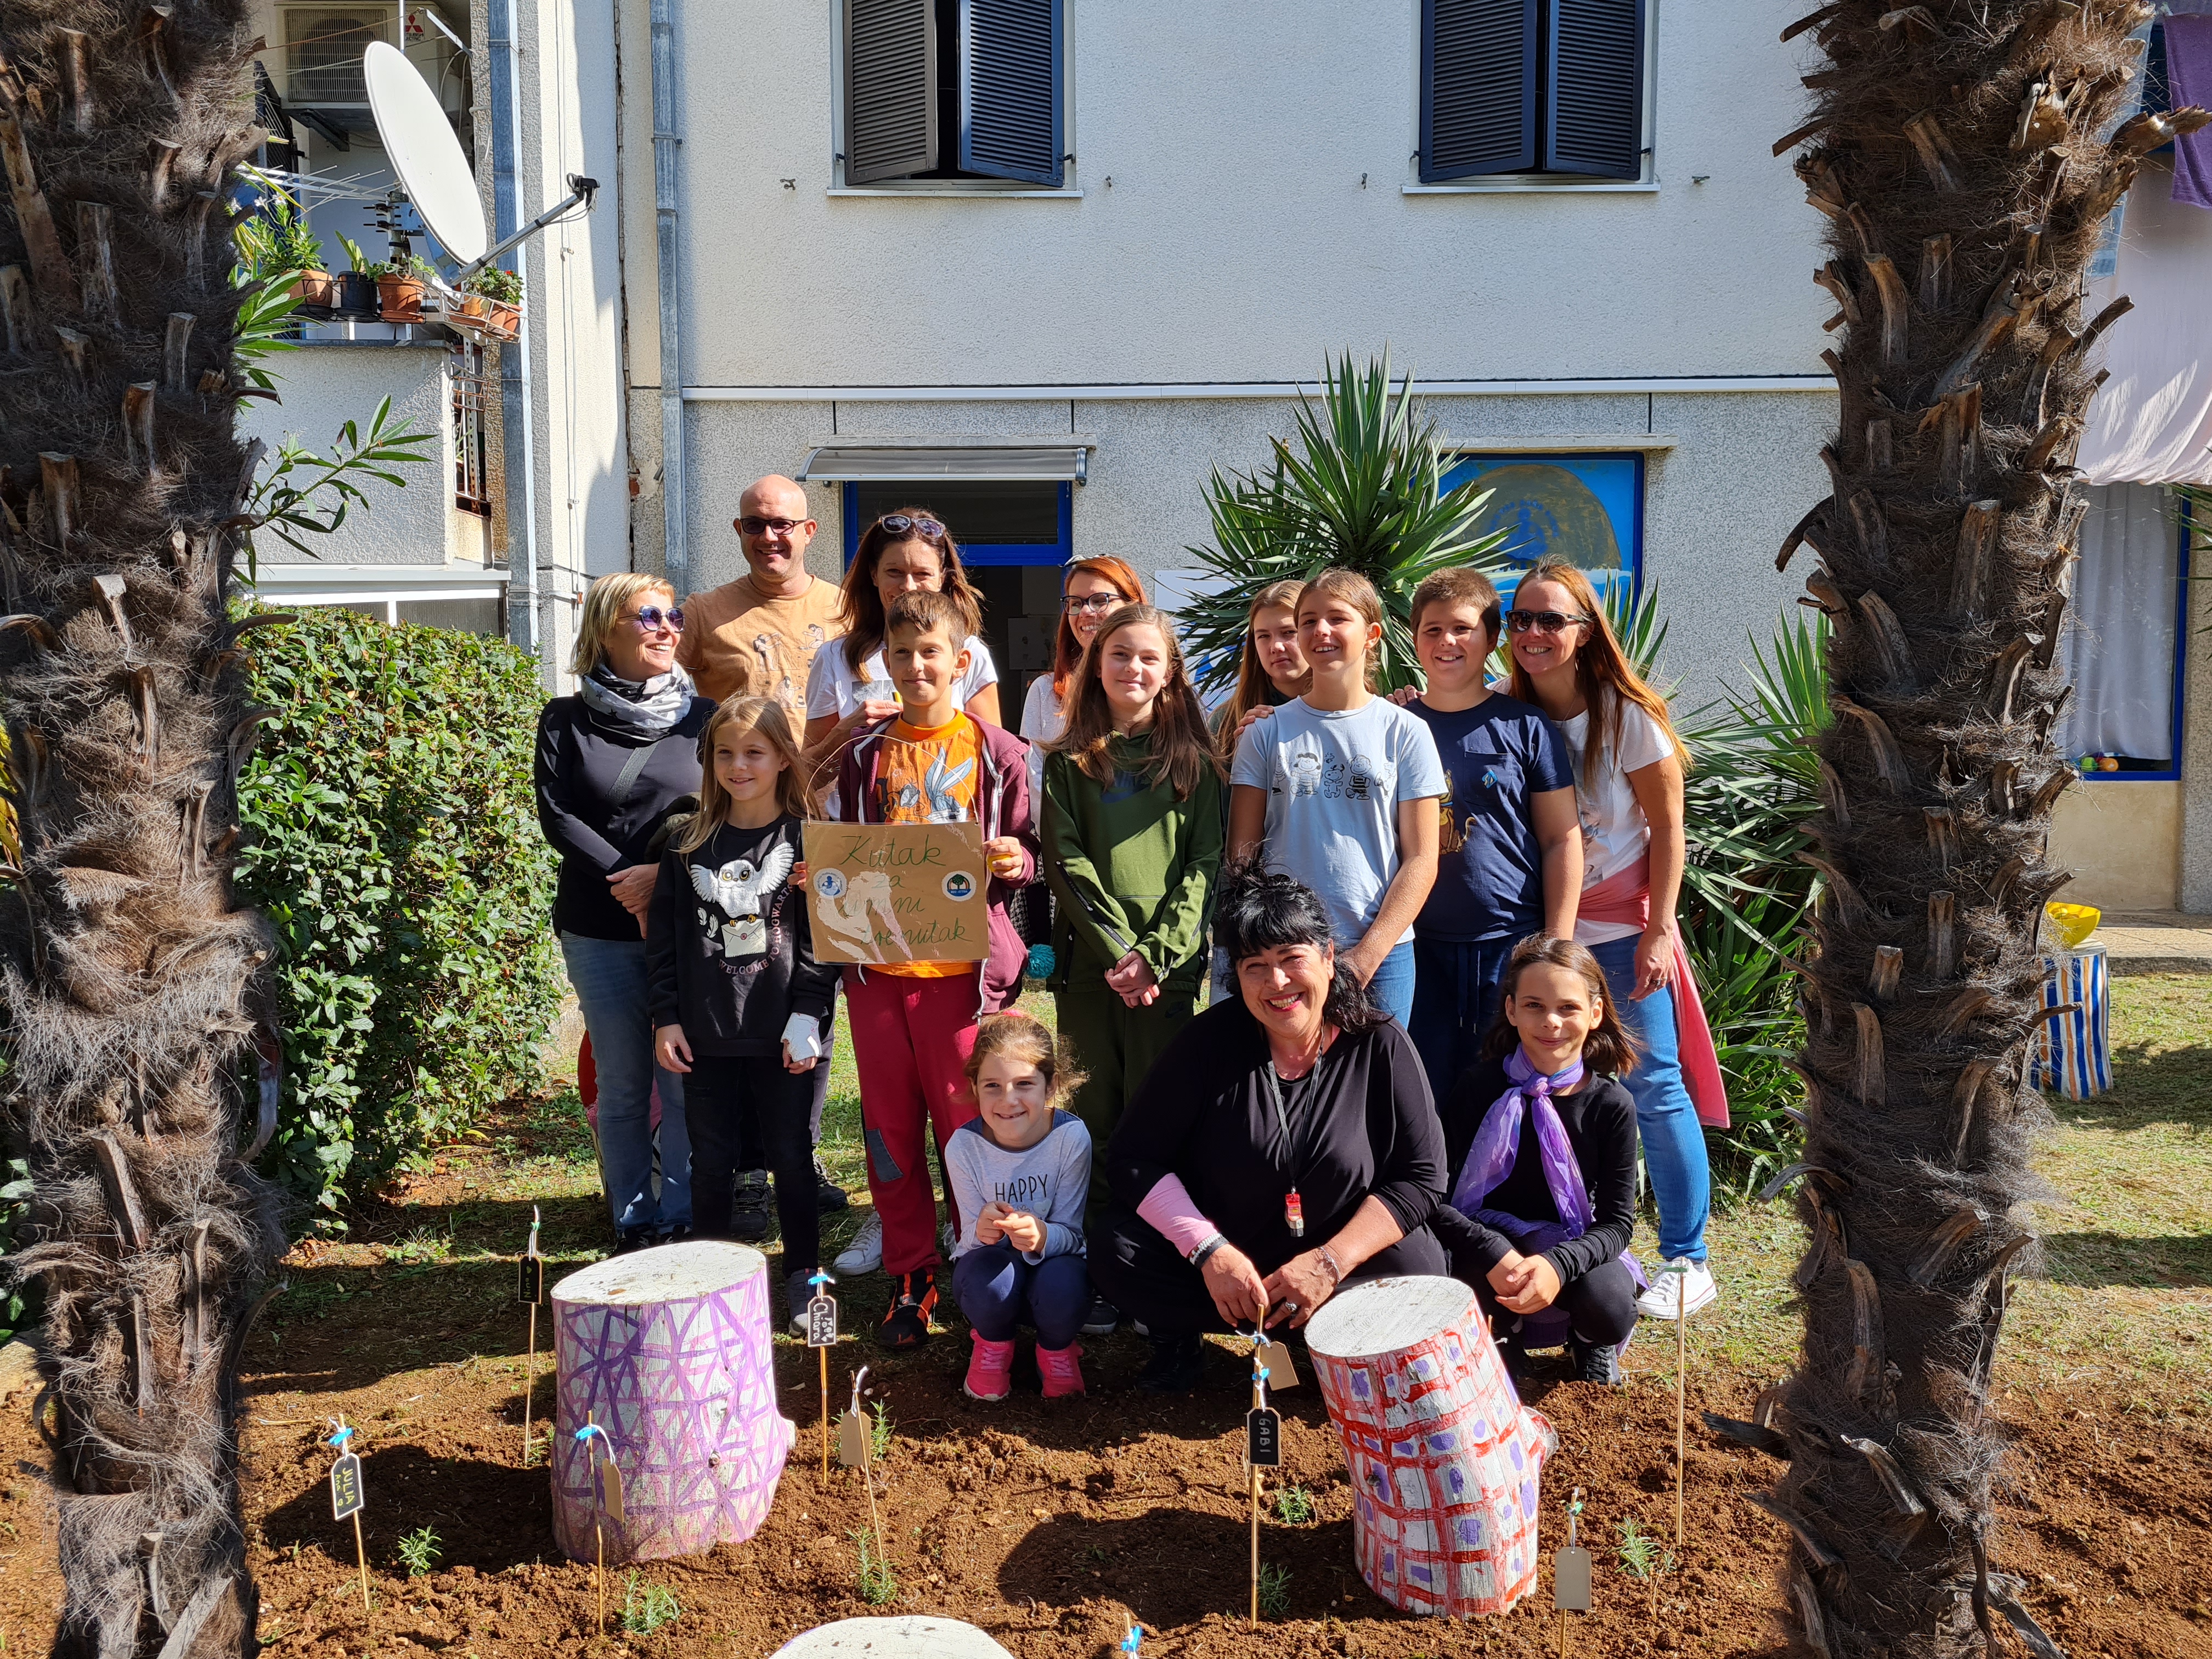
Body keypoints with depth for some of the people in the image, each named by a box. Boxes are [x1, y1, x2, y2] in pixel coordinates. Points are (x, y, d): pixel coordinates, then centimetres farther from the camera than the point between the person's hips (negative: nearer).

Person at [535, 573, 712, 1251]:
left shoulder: (704, 717, 5)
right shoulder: (566, 721, 6)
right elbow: (558, 817, -2)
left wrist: (664, 876, -15)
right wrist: (627, 881, -13)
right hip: (600, 931, 0)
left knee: (686, 1083, 0)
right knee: (621, 1085, 7)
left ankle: (684, 1222, 12)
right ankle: (632, 1225, 18)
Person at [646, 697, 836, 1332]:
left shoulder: (807, 841, -2)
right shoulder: (689, 845, 7)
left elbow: (823, 936, -6)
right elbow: (662, 937, 8)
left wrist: (806, 1015, -12)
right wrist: (665, 1016, 2)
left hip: (781, 1036, -3)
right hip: (706, 1035, 3)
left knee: (791, 1157, 8)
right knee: (709, 1162, 11)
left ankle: (803, 1277, 22)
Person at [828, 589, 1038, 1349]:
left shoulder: (996, 751, 2)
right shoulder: (864, 753, 10)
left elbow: (1029, 852, 6)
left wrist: (1016, 860, -15)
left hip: (963, 965, -3)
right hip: (876, 964, 3)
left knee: (969, 1129, 2)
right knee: (890, 1131, 8)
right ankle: (909, 1281, 21)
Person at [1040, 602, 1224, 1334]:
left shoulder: (1193, 762, 8)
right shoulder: (1069, 763, 8)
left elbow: (1204, 864, 1)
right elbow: (1067, 864, 0)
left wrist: (1157, 953, -11)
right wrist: (1119, 950, -12)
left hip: (1172, 969, 0)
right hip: (1089, 966, 1)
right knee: (1096, 1118, 4)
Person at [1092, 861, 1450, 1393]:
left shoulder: (1381, 1045, -11)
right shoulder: (1210, 1040, -11)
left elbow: (1421, 1176, -10)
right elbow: (1132, 1158, -10)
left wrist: (1332, 1261, -21)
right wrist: (1209, 1250, -22)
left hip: (1341, 1255, 0)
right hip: (1219, 1258, 0)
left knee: (1418, 1267, -29)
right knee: (1118, 1249, -25)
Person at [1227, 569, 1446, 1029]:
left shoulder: (1406, 733, 3)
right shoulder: (1267, 732, 5)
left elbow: (1420, 860, 0)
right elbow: (1242, 854, 5)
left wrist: (1367, 955, -8)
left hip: (1383, 954, 0)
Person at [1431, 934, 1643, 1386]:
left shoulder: (1612, 1105, -10)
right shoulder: (1481, 1087, -14)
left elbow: (1618, 1221, -11)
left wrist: (1559, 1264, -32)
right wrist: (1493, 1255, -33)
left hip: (1573, 1247, 1)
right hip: (1488, 1241, -1)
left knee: (1611, 1310, -29)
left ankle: (1591, 1344, 12)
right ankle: (1503, 1335, 3)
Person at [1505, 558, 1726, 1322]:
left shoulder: (1626, 715, -10)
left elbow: (1667, 829, -7)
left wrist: (1658, 931, -11)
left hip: (1623, 928, -4)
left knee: (1654, 1088, -2)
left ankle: (1687, 1262, 10)